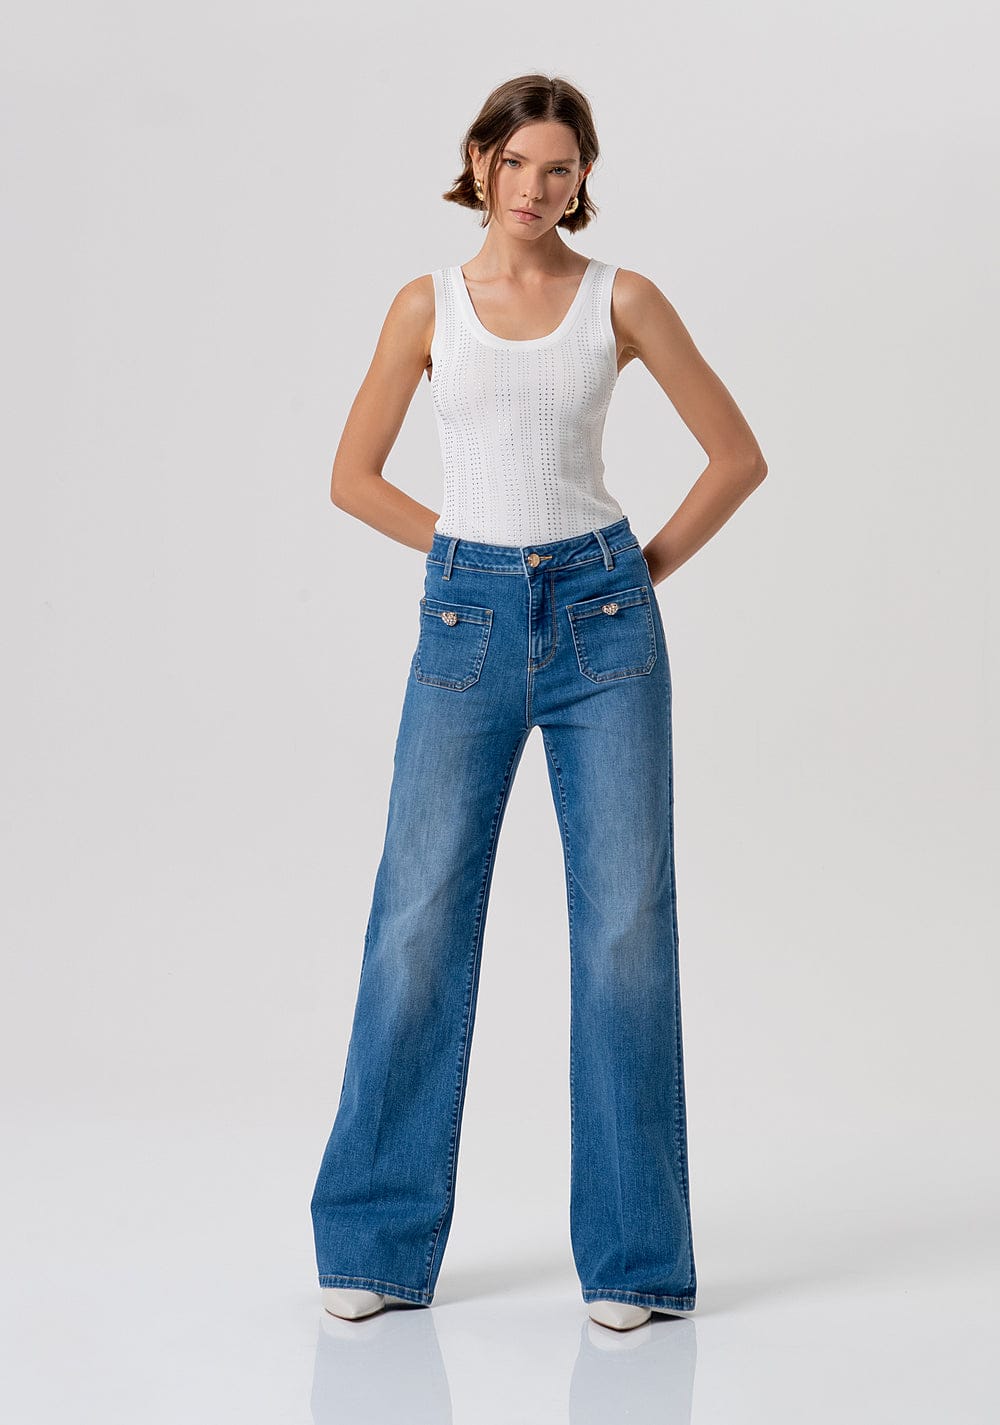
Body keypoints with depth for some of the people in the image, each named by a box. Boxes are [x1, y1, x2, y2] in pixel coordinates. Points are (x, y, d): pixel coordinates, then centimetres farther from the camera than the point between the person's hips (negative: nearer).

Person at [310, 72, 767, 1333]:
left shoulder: (622, 300, 4)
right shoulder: (428, 304, 6)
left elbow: (738, 456, 7)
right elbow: (354, 477, 10)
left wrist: (646, 568, 3)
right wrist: (473, 552, 4)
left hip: (602, 622, 0)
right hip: (467, 625, 1)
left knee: (627, 927, 0)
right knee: (418, 924, 1)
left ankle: (630, 1254, 12)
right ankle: (377, 1242, 15)